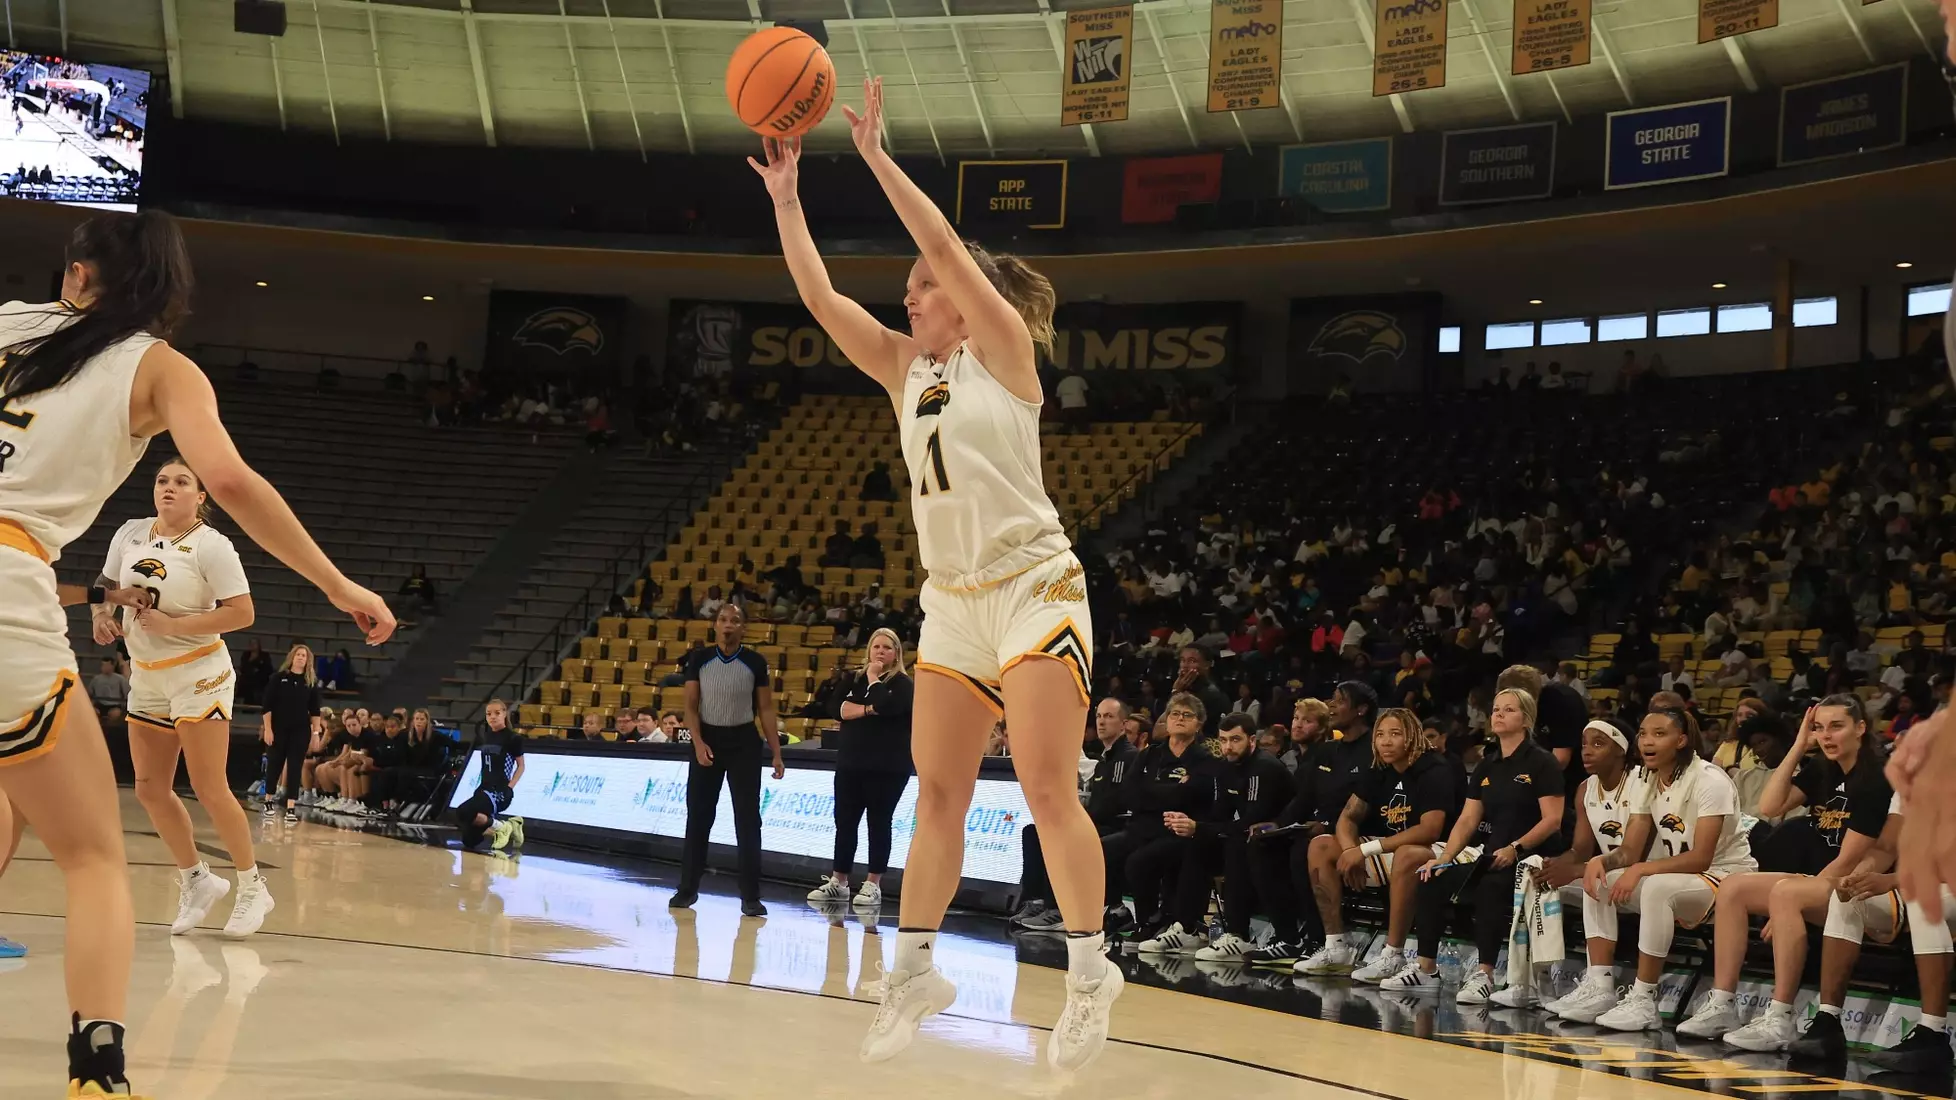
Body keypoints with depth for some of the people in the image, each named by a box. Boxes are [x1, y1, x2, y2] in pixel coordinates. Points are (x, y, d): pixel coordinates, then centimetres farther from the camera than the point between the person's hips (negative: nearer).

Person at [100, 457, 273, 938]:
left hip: (198, 674, -6)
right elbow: (108, 585, 19)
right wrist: (102, 615, -3)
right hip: (146, 678, 7)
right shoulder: (130, 534, 4)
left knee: (209, 790, -9)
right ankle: (196, 880, 22)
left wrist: (171, 625, -21)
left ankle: (252, 887, 4)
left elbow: (242, 613, -18)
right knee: (151, 789, 6)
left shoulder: (211, 545, -14)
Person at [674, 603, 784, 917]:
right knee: (698, 817, 6)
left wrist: (776, 755, -3)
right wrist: (698, 743, -14)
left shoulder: (755, 663, -4)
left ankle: (751, 897, 2)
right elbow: (691, 706, 0)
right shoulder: (699, 659, -2)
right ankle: (687, 889, 18)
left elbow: (766, 710, 1)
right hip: (708, 739, 1)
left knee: (748, 820, -2)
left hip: (743, 741, -1)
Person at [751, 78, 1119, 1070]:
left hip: (1033, 588, -7)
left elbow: (947, 247, -14)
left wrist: (876, 156, -11)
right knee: (937, 793, 8)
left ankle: (1089, 972, -2)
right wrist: (784, 195, 4)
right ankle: (914, 972, 15)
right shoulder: (908, 369, 13)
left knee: (1047, 791, -11)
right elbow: (819, 296, 9)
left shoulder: (1003, 352, -3)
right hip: (952, 602, 7)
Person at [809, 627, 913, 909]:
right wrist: (868, 709, -15)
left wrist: (874, 677, -10)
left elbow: (886, 706, -23)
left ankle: (873, 885, 5)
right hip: (850, 763, 5)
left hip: (887, 768, -5)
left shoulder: (902, 683, -3)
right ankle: (838, 882, 15)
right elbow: (840, 710, -2)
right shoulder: (855, 679, 12)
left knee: (879, 824, 0)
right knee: (844, 822, 7)